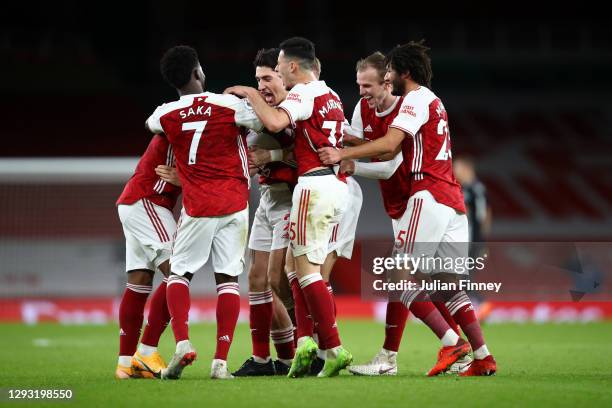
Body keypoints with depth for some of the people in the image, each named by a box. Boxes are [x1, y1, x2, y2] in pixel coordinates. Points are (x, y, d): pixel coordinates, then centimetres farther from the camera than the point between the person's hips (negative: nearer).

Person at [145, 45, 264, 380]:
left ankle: (182, 343, -8)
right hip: (234, 206, 0)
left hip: (197, 209, 0)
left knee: (179, 274, 14)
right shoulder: (231, 105, -8)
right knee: (228, 279, 4)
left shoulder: (166, 115, -2)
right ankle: (221, 361, -2)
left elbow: (150, 124, 22)